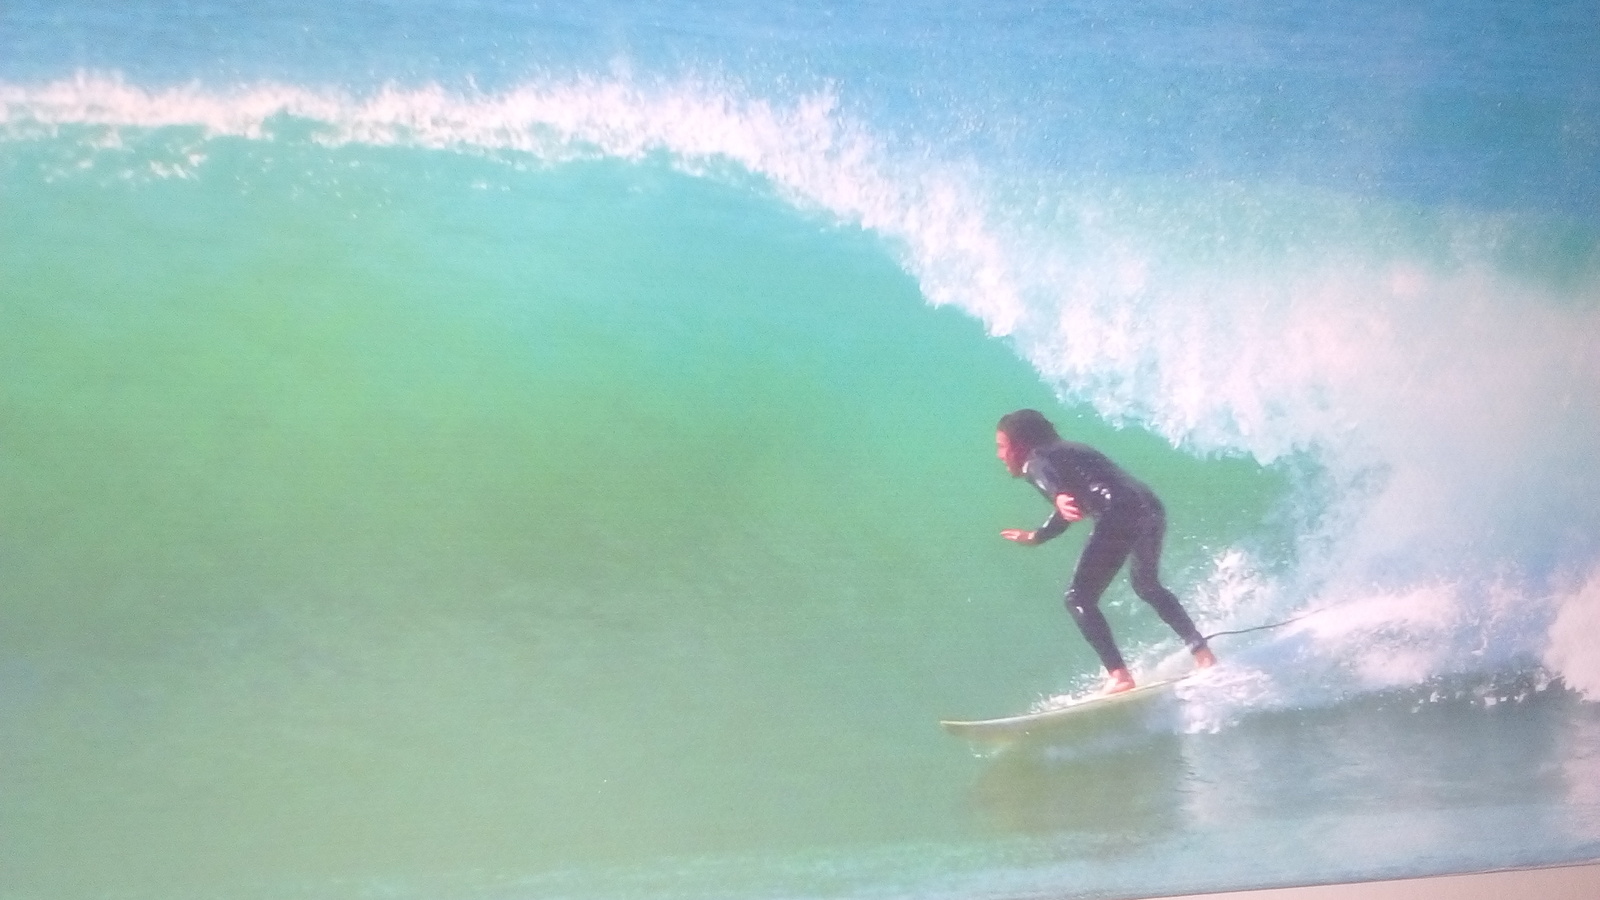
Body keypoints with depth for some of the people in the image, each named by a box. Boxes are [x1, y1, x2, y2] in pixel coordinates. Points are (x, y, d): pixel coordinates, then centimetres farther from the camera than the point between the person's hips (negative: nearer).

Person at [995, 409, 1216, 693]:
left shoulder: (1036, 461, 7)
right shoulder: (1066, 452, 32)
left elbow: (1052, 479, -18)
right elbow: (1075, 495, 45)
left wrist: (1058, 498, -42)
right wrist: (1036, 536, 59)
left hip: (1121, 514, -9)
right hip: (1151, 507, 9)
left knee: (1079, 599, -1)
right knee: (1147, 585, 33)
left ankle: (1119, 677, -11)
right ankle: (1202, 652, 31)